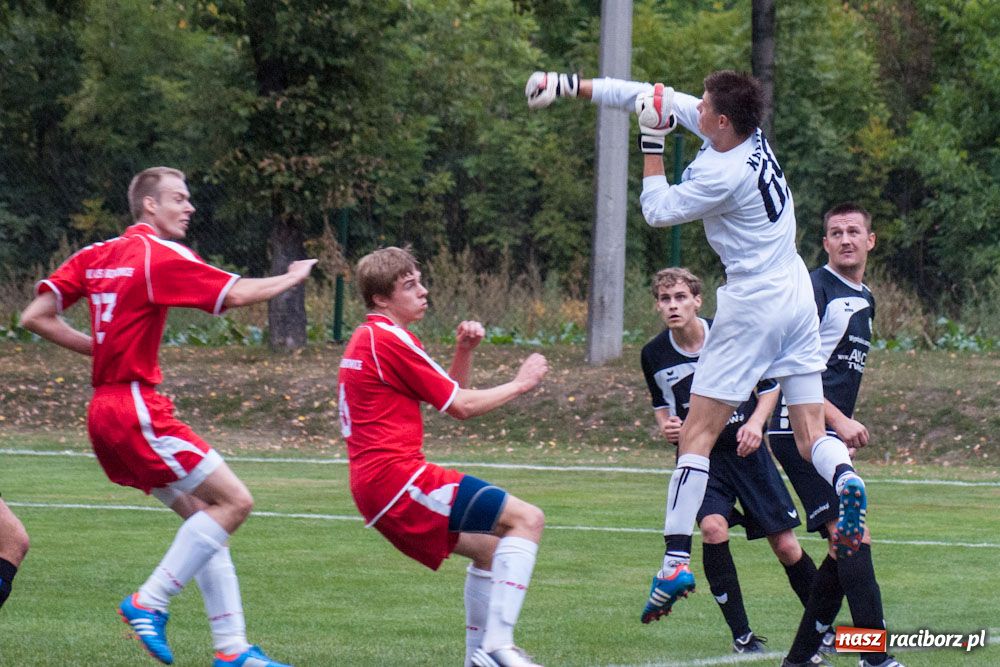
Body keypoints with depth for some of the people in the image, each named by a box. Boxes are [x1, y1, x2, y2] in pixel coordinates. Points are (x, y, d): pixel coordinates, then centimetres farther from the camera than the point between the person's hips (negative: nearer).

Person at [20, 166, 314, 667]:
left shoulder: (94, 256, 13)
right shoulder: (159, 255, -10)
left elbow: (34, 318, 8)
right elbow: (237, 294, -13)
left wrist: (99, 347, 13)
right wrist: (294, 277, 5)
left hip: (106, 413, 9)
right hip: (136, 409, -9)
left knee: (202, 516, 11)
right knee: (234, 501, -7)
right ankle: (149, 603, -8)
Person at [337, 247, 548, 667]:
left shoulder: (365, 340, 20)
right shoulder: (389, 340, -10)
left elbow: (450, 395, 24)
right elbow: (461, 407, -7)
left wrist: (464, 351, 7)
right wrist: (520, 384, 5)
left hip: (374, 487, 10)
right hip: (396, 474, -10)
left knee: (490, 546, 25)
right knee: (527, 520, -15)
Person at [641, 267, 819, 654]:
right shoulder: (654, 355, -5)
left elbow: (770, 386, 1)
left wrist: (756, 422, -16)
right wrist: (665, 427, -8)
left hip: (746, 450, -1)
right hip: (699, 456, 1)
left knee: (786, 546, -1)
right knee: (713, 528, -25)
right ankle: (742, 636, -14)